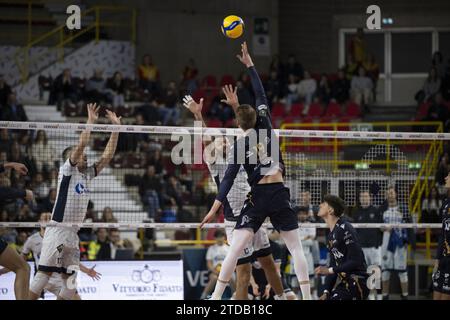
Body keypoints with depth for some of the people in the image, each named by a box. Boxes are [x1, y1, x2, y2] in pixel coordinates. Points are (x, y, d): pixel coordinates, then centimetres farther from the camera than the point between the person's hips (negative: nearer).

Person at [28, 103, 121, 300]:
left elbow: (108, 155, 10)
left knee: (70, 280, 3)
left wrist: (116, 127, 5)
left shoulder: (88, 174, 15)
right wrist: (91, 121, -15)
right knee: (44, 273, -14)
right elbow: (81, 145, -17)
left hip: (73, 234, 8)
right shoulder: (67, 170, -3)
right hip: (57, 230, -8)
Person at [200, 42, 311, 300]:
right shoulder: (267, 129, 2)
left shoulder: (239, 146, -3)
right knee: (296, 247, 7)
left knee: (236, 248, -7)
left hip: (258, 197, -2)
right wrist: (249, 63, 15)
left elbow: (229, 178, -9)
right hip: (280, 194, 2)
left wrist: (215, 207, -11)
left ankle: (216, 297, -13)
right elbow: (261, 94, 10)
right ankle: (307, 296, -1)